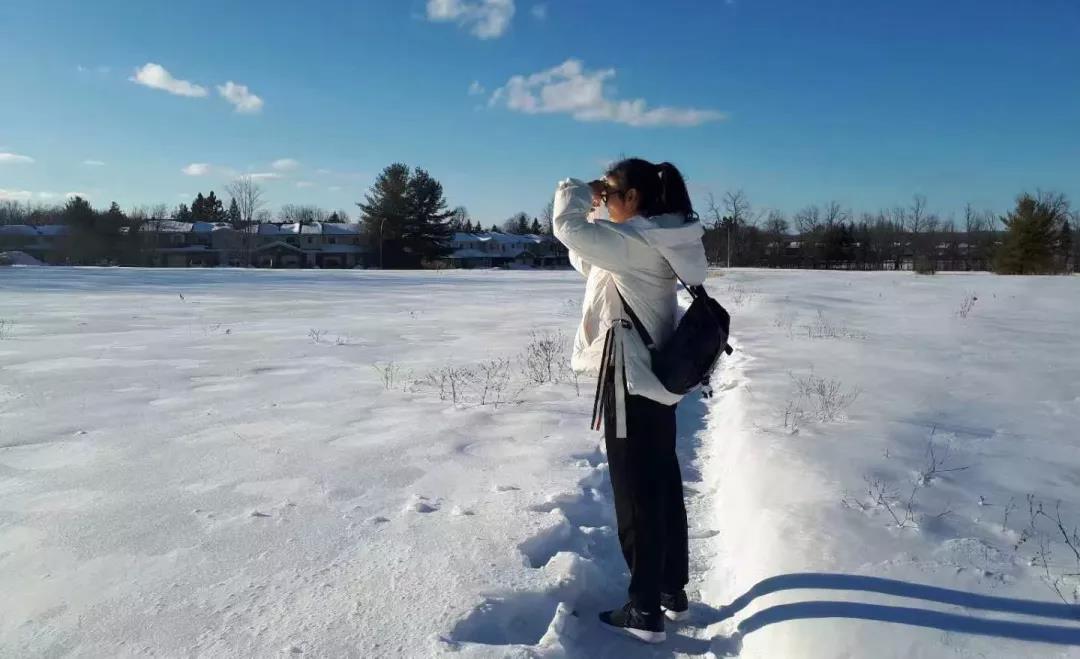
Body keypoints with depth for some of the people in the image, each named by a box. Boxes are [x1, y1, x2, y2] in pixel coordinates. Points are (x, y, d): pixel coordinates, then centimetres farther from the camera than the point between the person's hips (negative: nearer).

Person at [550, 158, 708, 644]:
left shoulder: (633, 243, -19)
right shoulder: (658, 242, 10)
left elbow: (569, 228, -24)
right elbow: (586, 259, 18)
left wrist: (578, 192, -5)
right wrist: (593, 207, 8)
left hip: (631, 381, -9)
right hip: (659, 377, 10)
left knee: (636, 495, 2)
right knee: (664, 486, 17)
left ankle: (645, 612, 16)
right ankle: (673, 590, 32)